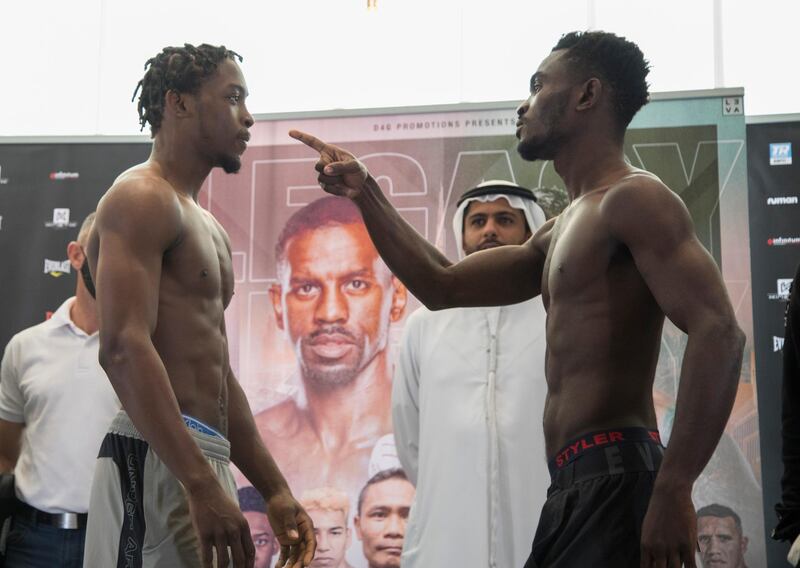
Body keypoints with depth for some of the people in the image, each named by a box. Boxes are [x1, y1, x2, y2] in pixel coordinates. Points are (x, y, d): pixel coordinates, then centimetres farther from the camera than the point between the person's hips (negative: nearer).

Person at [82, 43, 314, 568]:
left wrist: (275, 490, 19)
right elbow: (124, 348, -21)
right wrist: (202, 484, -29)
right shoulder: (142, 198, -7)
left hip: (203, 459, 10)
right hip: (158, 459, -9)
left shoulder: (207, 227, 23)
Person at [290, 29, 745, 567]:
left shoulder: (634, 199, -8)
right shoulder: (564, 230, 22)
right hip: (579, 483, 9)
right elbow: (444, 286, 29)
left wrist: (672, 490, -27)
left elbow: (720, 333, -20)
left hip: (614, 479, -9)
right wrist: (365, 194, 25)